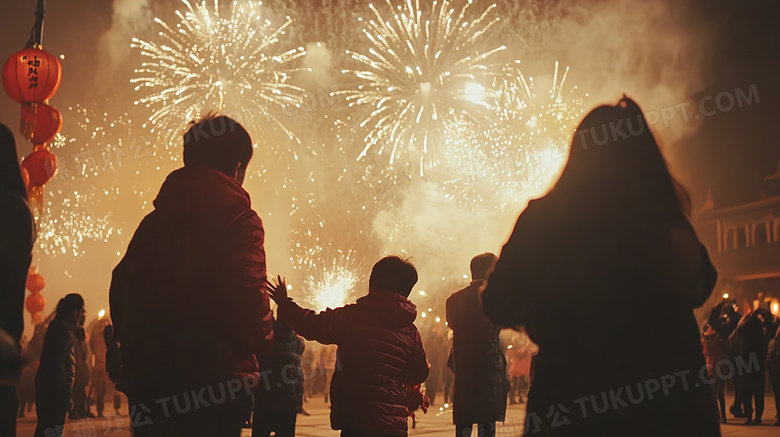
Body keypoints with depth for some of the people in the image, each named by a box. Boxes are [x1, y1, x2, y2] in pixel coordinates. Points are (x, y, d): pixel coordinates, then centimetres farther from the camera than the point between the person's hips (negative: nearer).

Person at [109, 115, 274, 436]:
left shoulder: (152, 223, 14)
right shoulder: (238, 219, -6)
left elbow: (120, 295, 15)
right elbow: (249, 300, -16)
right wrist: (265, 342, 5)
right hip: (213, 386, -6)